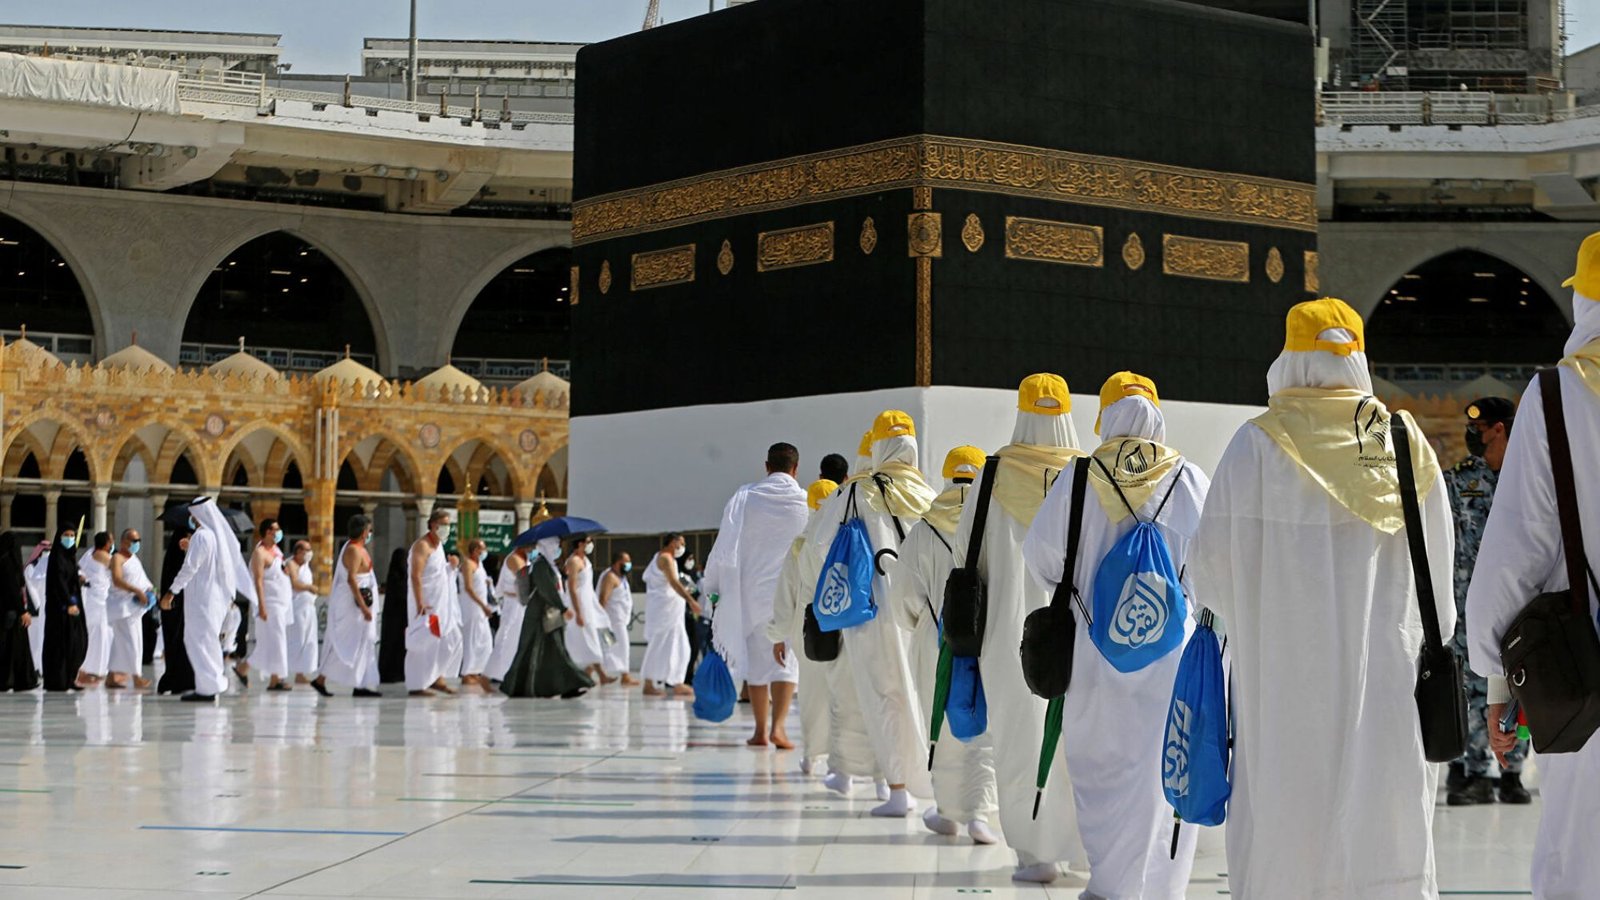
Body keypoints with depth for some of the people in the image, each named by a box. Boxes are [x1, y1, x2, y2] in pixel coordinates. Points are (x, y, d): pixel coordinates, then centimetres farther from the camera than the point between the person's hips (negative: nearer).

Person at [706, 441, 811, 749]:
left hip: (752, 590, 2)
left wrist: (713, 586, 7)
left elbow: (726, 546, -1)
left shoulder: (745, 498, -2)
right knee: (787, 659, 2)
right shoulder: (807, 503, -5)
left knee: (757, 658, 11)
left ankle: (760, 730, 13)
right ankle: (778, 726, -13)